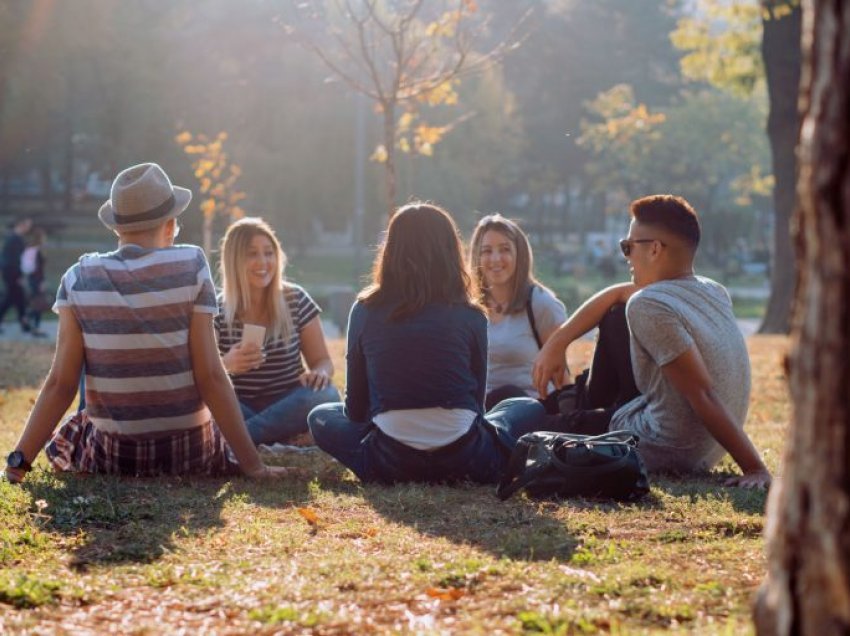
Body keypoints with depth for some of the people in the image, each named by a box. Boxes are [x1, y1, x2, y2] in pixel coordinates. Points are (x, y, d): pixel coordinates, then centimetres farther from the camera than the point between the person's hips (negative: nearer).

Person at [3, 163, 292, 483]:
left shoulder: (79, 279, -6)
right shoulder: (191, 267, -11)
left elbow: (60, 383, -9)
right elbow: (210, 376, -13)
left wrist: (19, 461, -3)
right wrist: (253, 464, -9)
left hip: (110, 456, -1)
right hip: (189, 454, 1)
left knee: (59, 440, 34)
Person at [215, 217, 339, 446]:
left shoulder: (296, 300, 0)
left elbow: (322, 360, 3)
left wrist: (319, 373, -23)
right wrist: (225, 365, -30)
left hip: (287, 405, 1)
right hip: (239, 408, -1)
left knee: (325, 395, -32)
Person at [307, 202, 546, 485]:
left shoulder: (365, 311, 5)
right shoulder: (470, 316, 2)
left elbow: (355, 406, 11)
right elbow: (477, 399, 12)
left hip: (390, 464, 0)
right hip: (463, 463, 0)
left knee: (320, 417, 27)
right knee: (531, 409, 27)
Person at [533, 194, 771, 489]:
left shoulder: (649, 307, -25)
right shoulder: (713, 292, 0)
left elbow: (704, 395, -30)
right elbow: (619, 294, 13)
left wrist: (755, 468, -32)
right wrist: (558, 341, 10)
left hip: (665, 454, -8)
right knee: (615, 317, 18)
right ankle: (591, 408, 34)